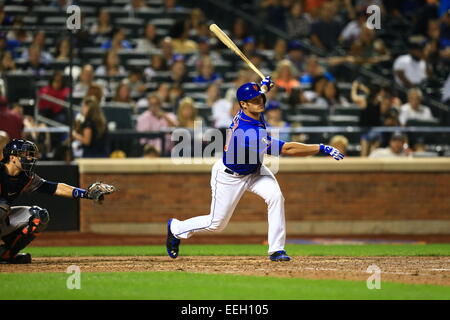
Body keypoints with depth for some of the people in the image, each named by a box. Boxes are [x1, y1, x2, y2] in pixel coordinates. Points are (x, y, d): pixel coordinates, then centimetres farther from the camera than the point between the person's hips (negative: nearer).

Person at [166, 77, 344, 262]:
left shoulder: (252, 113, -15)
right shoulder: (249, 134, -41)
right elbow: (288, 149, -42)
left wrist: (263, 86, 0)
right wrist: (322, 148, -42)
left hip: (254, 171, 7)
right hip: (230, 177, -7)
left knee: (275, 196, -20)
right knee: (216, 224, 6)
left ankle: (276, 250, -15)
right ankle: (176, 228, 34)